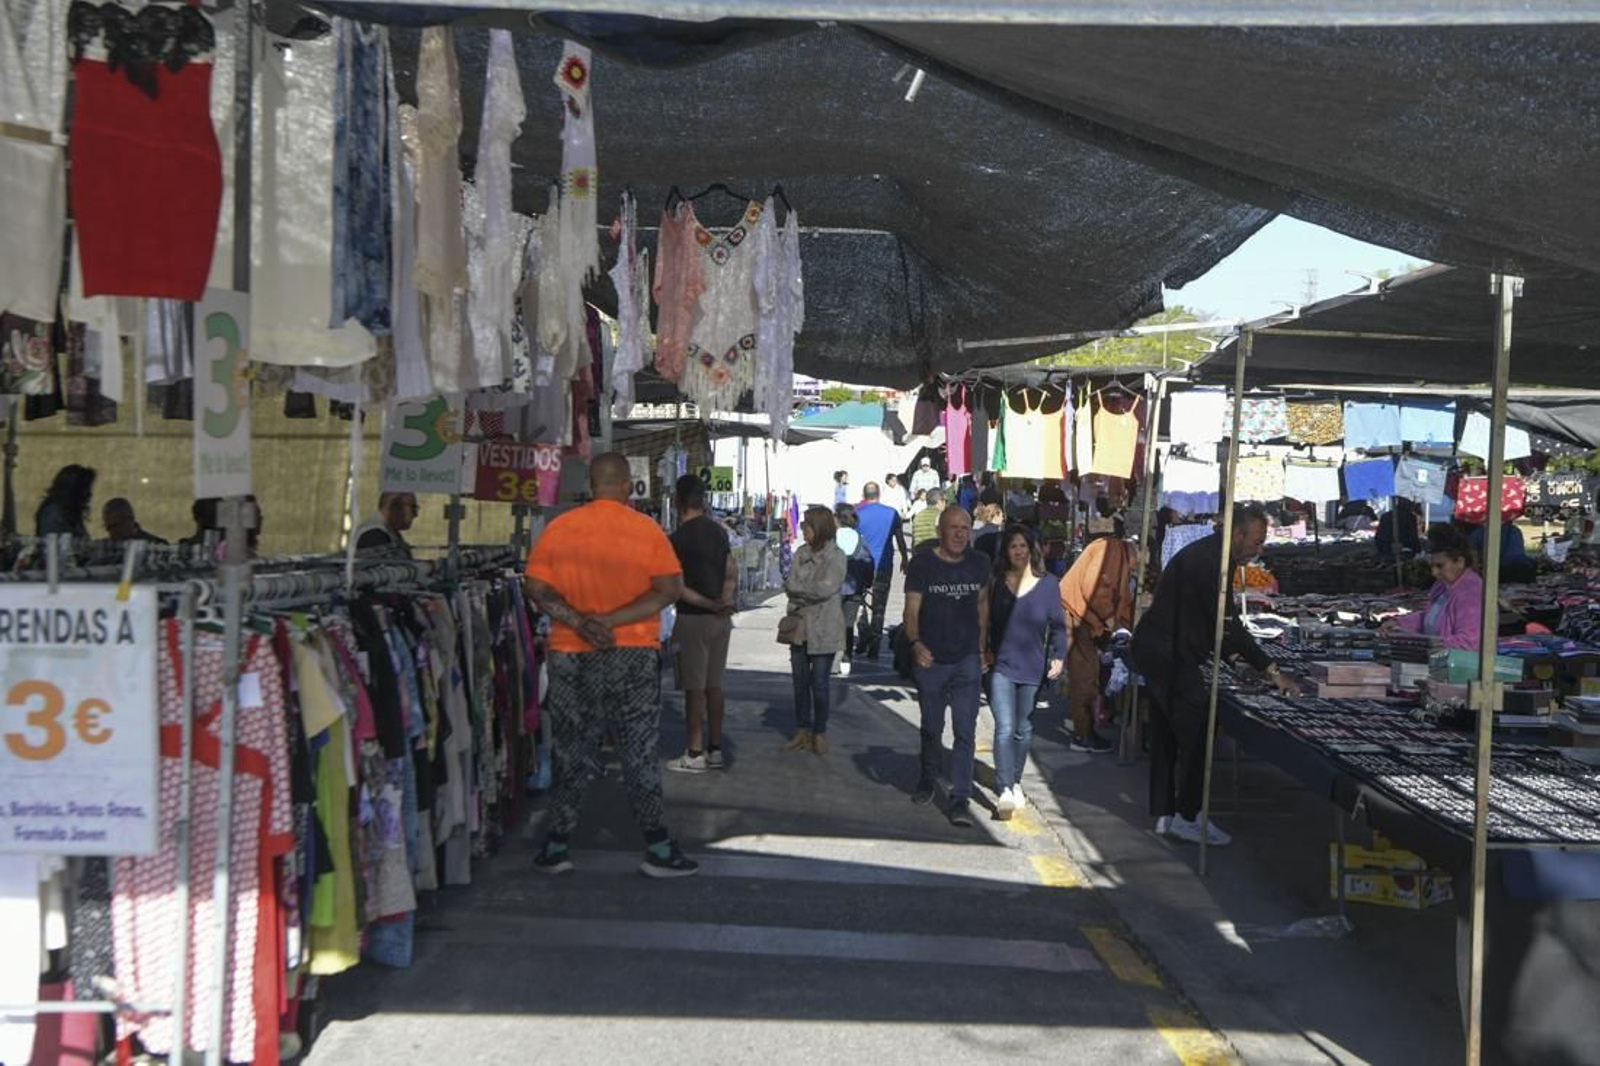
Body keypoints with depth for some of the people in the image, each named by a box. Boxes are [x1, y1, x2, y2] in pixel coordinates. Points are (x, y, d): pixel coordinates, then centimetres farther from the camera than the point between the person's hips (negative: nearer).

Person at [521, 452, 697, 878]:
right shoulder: (647, 530, -5)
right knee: (639, 750, 5)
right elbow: (669, 590, -12)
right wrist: (613, 620, -16)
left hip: (570, 654, 2)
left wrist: (579, 622, -14)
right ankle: (658, 847, 6)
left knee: (571, 750, 11)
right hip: (633, 652, -2)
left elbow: (537, 588, -7)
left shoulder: (558, 529, -1)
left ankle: (556, 846, 16)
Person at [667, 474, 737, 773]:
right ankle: (715, 750, 16)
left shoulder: (678, 538, -13)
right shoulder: (718, 532, 10)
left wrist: (708, 604, -10)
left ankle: (695, 754, 1)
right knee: (714, 686, 11)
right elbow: (732, 573, 13)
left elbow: (677, 587, -16)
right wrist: (726, 601, 1)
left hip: (693, 618, -7)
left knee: (694, 688, -2)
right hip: (721, 619, 7)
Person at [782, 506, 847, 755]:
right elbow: (790, 583, 2)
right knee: (800, 681, 10)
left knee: (819, 683, 0)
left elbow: (826, 588, -18)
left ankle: (820, 733, 14)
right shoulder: (802, 553, 9)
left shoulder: (835, 556, -9)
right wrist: (810, 594, -15)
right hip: (799, 624, 6)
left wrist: (796, 588, -8)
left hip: (823, 629, -6)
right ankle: (802, 731, 20)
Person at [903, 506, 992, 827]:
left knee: (965, 731, -7)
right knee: (931, 727, 14)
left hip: (967, 660, 1)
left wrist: (983, 648, 11)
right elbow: (912, 609, -9)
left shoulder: (978, 565, 4)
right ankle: (928, 779, 39)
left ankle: (960, 798, -5)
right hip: (930, 659, -1)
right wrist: (916, 643, -25)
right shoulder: (922, 564, -6)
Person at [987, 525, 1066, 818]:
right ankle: (1004, 789, -15)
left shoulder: (1048, 584, 2)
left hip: (1033, 669, 1)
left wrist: (1059, 656, -8)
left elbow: (1057, 625, 4)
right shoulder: (997, 583, 2)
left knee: (1023, 730, 12)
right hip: (1001, 666, -1)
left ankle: (1014, 782, 29)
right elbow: (986, 622, 6)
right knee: (1005, 728, -13)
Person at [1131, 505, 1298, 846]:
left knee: (1166, 736, 14)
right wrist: (1272, 669, -24)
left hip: (1158, 652, 11)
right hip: (1169, 657, -11)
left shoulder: (1207, 553, 11)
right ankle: (1187, 817, 3)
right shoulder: (1210, 561, -21)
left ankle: (1165, 815, 21)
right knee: (1197, 734, -5)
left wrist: (1232, 654, 19)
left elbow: (1213, 619, 21)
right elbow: (1227, 623, -25)